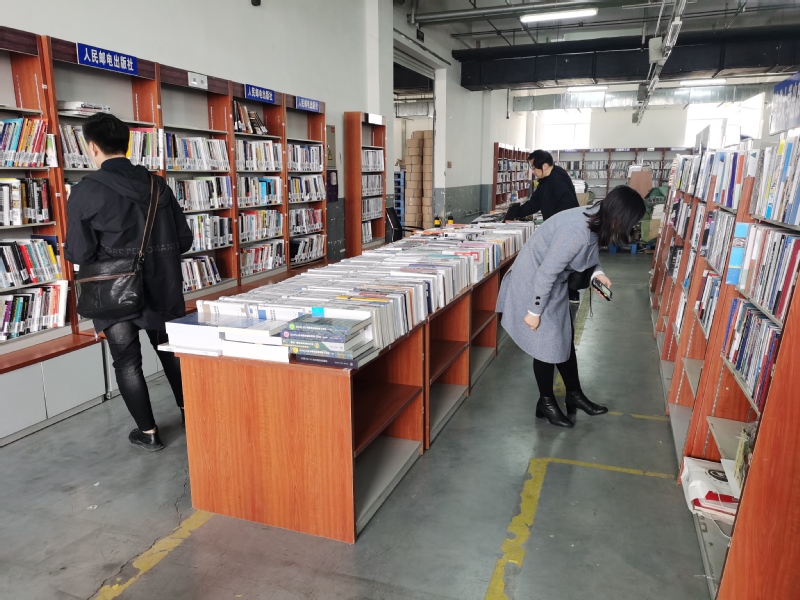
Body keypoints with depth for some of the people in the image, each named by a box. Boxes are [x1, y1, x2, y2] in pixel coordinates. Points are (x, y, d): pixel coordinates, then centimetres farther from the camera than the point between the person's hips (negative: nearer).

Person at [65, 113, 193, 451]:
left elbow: (78, 254, -12)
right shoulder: (158, 184, -1)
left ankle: (147, 432, 18)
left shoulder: (85, 192, -13)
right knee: (171, 350, 20)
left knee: (127, 362, 10)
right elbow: (184, 240, 2)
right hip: (162, 288, 4)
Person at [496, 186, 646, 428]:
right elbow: (547, 272, -29)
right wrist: (535, 310, -21)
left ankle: (574, 395, 32)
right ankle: (546, 403, 21)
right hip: (535, 281, -9)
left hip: (553, 282, 9)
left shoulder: (594, 219, -6)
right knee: (547, 343, 0)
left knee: (565, 337, 16)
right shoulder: (578, 231, -34)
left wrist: (596, 272, -1)